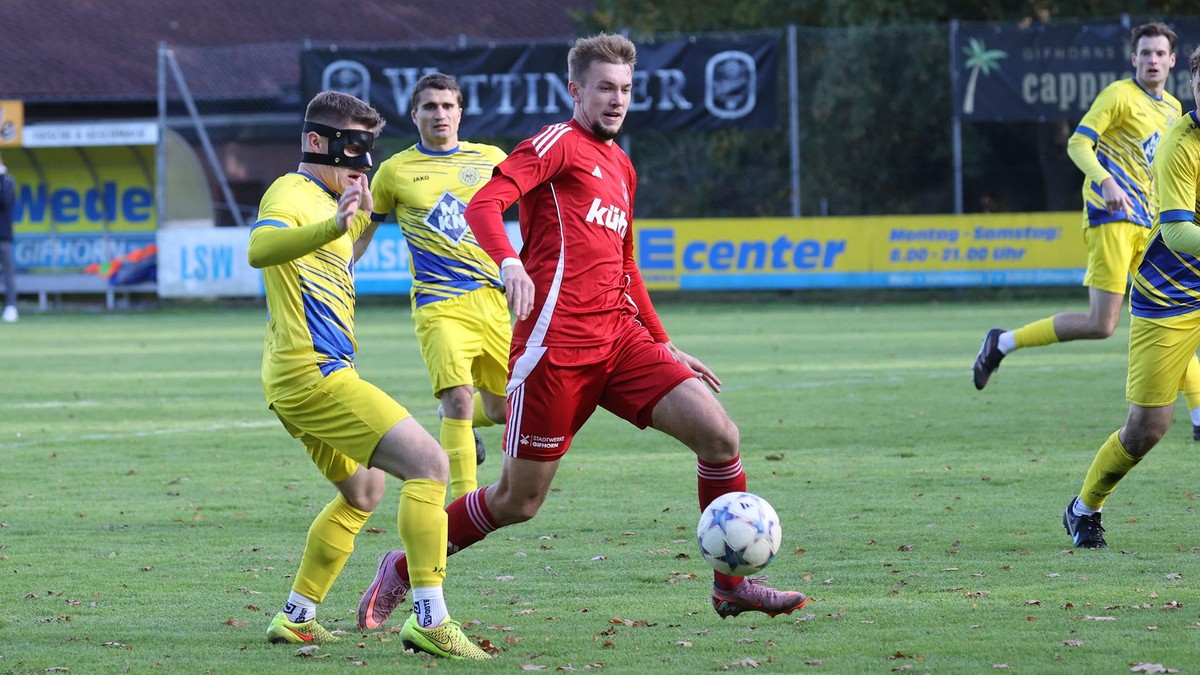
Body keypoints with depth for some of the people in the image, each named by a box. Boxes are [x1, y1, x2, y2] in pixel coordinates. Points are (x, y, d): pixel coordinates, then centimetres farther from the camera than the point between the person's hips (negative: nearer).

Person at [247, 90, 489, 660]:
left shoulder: (324, 199, 20)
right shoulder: (292, 193, -11)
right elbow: (259, 249, -35)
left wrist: (364, 217, 26)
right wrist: (332, 226, -50)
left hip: (300, 378, 11)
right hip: (313, 372, -11)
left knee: (364, 490, 27)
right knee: (428, 464, -16)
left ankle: (297, 617, 28)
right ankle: (429, 618, -22)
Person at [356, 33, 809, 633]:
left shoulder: (620, 167, 23)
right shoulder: (559, 144, 0)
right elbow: (483, 204, -16)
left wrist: (665, 346, 29)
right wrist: (509, 263, -35)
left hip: (619, 337, 7)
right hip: (556, 344, -7)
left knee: (718, 434, -9)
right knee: (518, 501, -1)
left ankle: (732, 585, 2)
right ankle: (402, 571, 19)